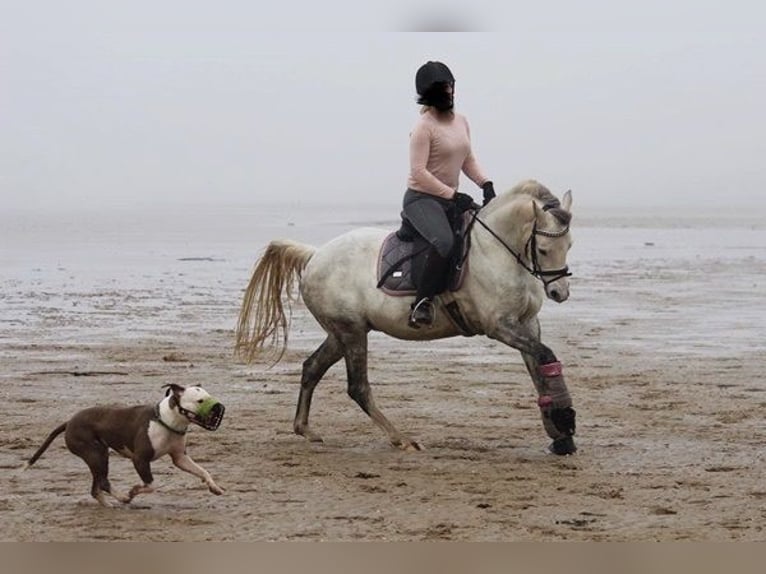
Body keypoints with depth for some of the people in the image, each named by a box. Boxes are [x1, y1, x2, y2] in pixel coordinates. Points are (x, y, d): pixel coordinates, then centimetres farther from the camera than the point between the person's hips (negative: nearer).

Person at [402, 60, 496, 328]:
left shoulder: (461, 121, 11)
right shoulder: (424, 127, -13)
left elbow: (468, 160, 20)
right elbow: (418, 172, -19)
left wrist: (485, 184, 2)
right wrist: (453, 195, -21)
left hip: (450, 199, 9)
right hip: (421, 198, -9)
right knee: (443, 241, -35)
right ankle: (422, 304, -32)